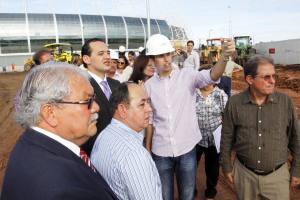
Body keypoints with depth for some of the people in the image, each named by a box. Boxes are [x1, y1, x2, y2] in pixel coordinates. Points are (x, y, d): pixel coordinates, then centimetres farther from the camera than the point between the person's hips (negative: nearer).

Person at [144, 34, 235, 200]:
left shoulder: (187, 75, -7)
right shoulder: (149, 86, -2)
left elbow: (211, 76, -25)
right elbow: (150, 120, 5)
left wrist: (225, 56, -43)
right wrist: (147, 148, 8)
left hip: (186, 149, -1)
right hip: (161, 152, 1)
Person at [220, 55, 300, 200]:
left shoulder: (285, 102, -9)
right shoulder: (234, 103, -10)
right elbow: (227, 137, -1)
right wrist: (226, 166, 4)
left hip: (277, 175, 0)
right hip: (244, 173, 0)